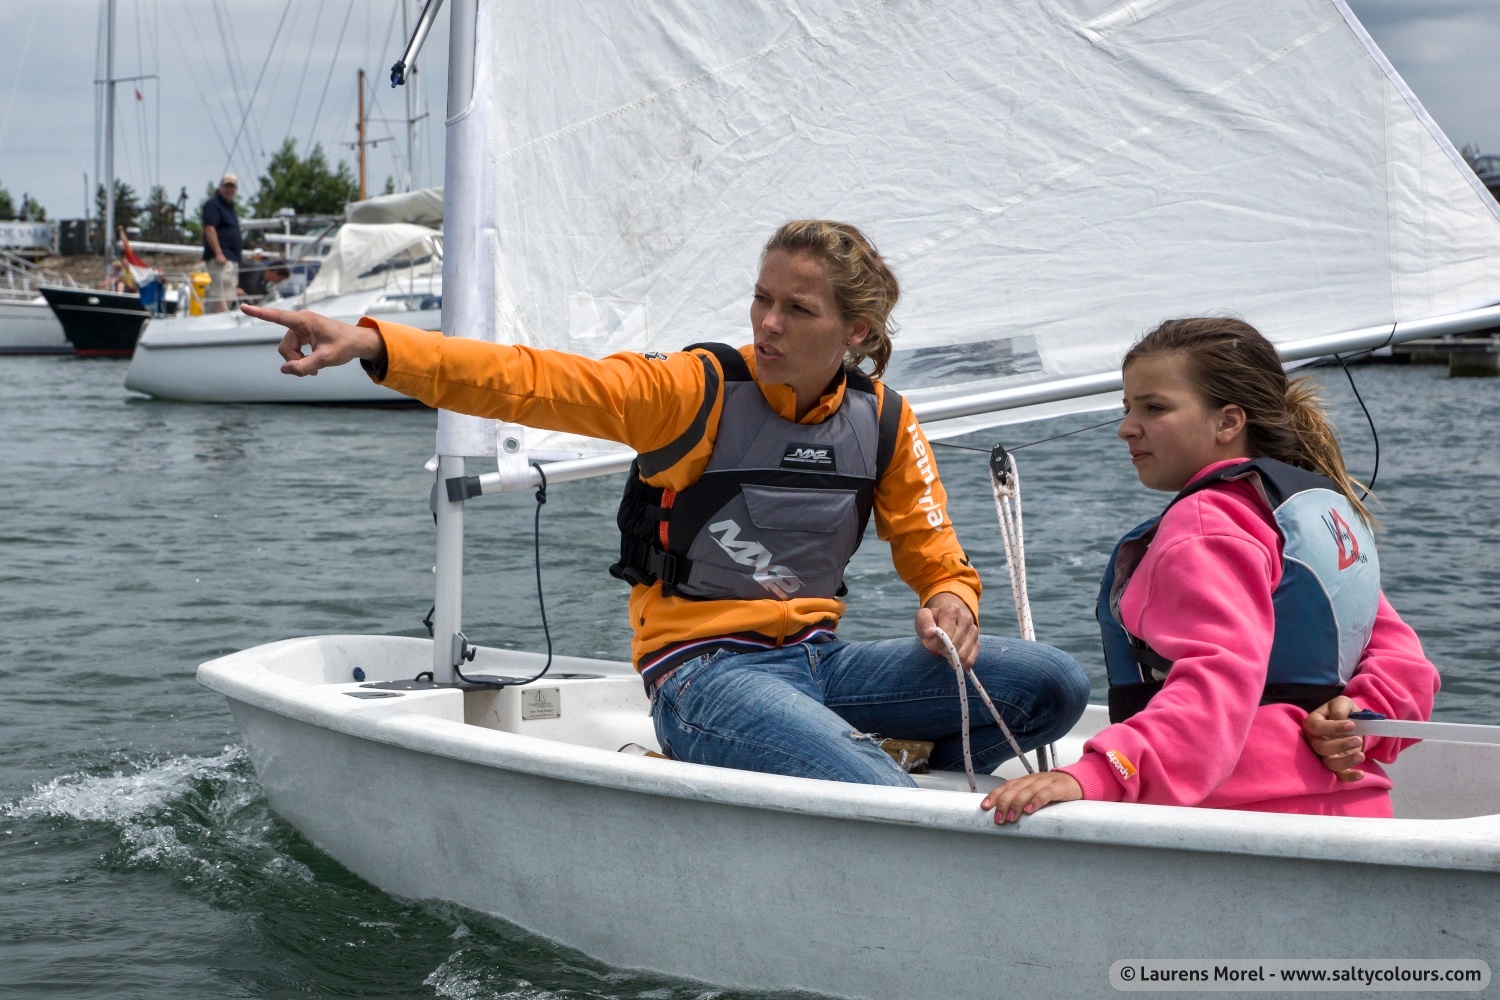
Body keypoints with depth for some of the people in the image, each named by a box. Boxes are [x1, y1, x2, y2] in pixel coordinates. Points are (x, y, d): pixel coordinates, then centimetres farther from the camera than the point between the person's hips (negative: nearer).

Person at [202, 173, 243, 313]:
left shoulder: (230, 206, 23)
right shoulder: (213, 204, -7)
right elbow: (209, 229, -17)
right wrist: (218, 253, -24)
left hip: (232, 258, 10)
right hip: (221, 258, -10)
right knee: (221, 297, -18)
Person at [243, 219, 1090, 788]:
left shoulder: (885, 424, 5)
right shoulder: (698, 389, -8)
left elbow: (939, 560, 13)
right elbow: (530, 382, -16)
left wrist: (952, 605, -13)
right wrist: (371, 344, -28)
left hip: (820, 658, 6)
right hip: (704, 669, -6)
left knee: (1052, 684, -9)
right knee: (891, 815, -30)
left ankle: (885, 779, 3)